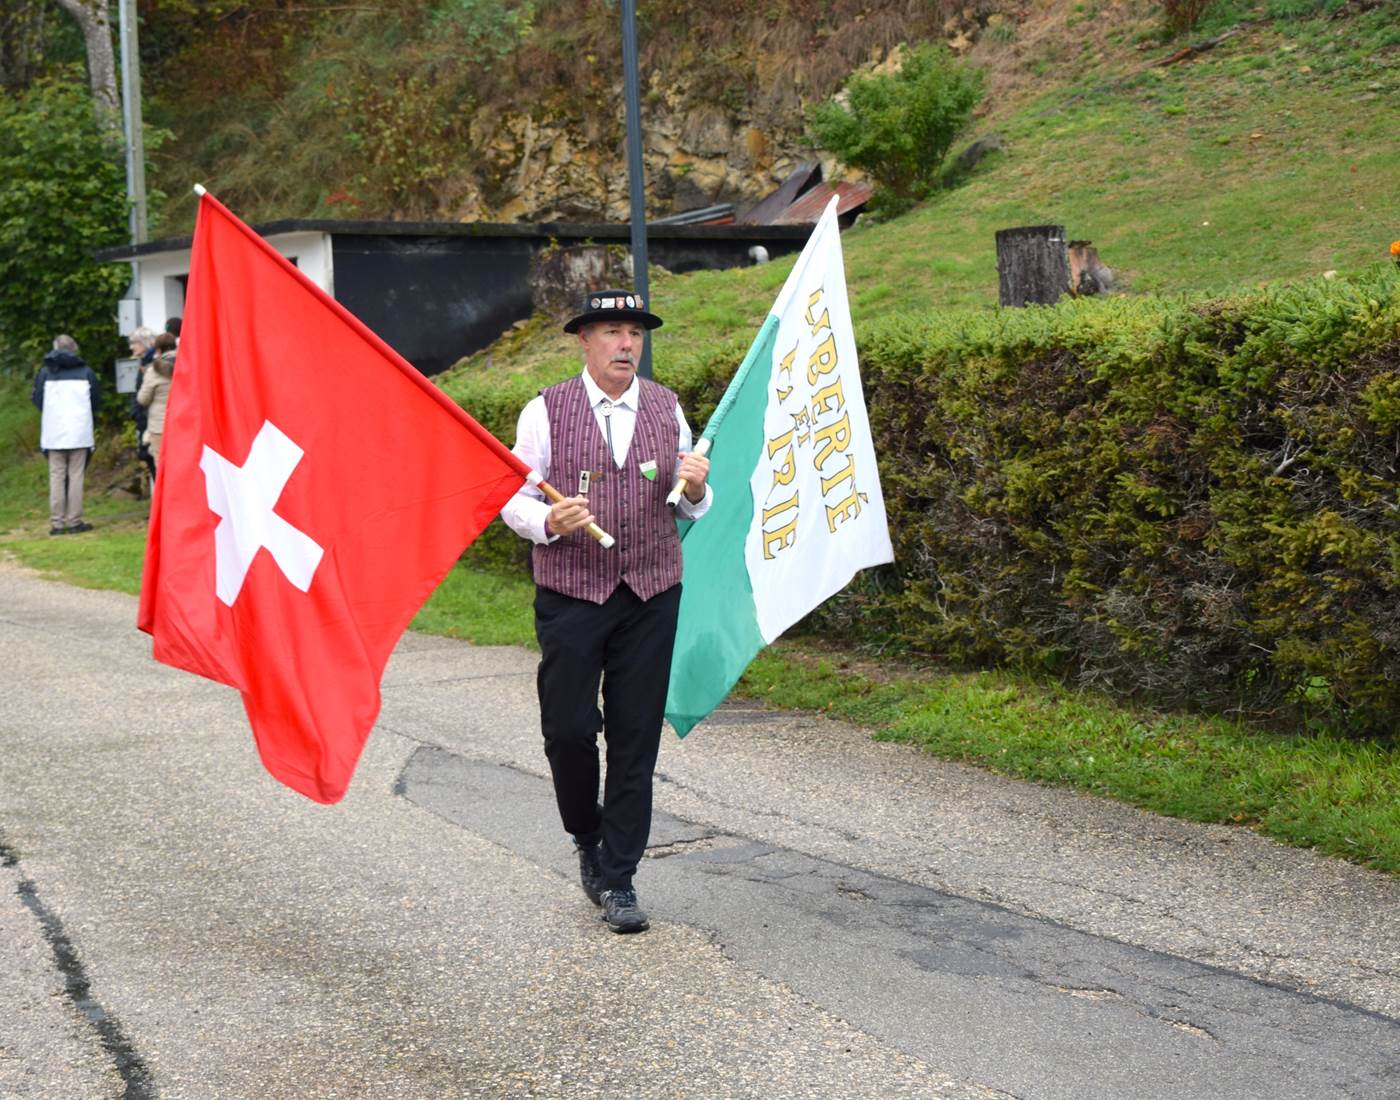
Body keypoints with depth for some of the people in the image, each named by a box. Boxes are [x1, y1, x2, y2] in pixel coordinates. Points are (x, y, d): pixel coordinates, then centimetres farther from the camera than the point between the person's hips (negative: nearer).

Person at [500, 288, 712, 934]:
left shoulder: (666, 409, 9)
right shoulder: (546, 411, 0)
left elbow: (692, 509, 13)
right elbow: (515, 499, 1)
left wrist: (695, 488, -10)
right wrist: (549, 521, -19)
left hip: (651, 596, 2)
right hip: (570, 595, -2)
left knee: (636, 740, 2)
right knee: (568, 729, -4)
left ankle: (618, 880, 10)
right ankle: (588, 840, 24)